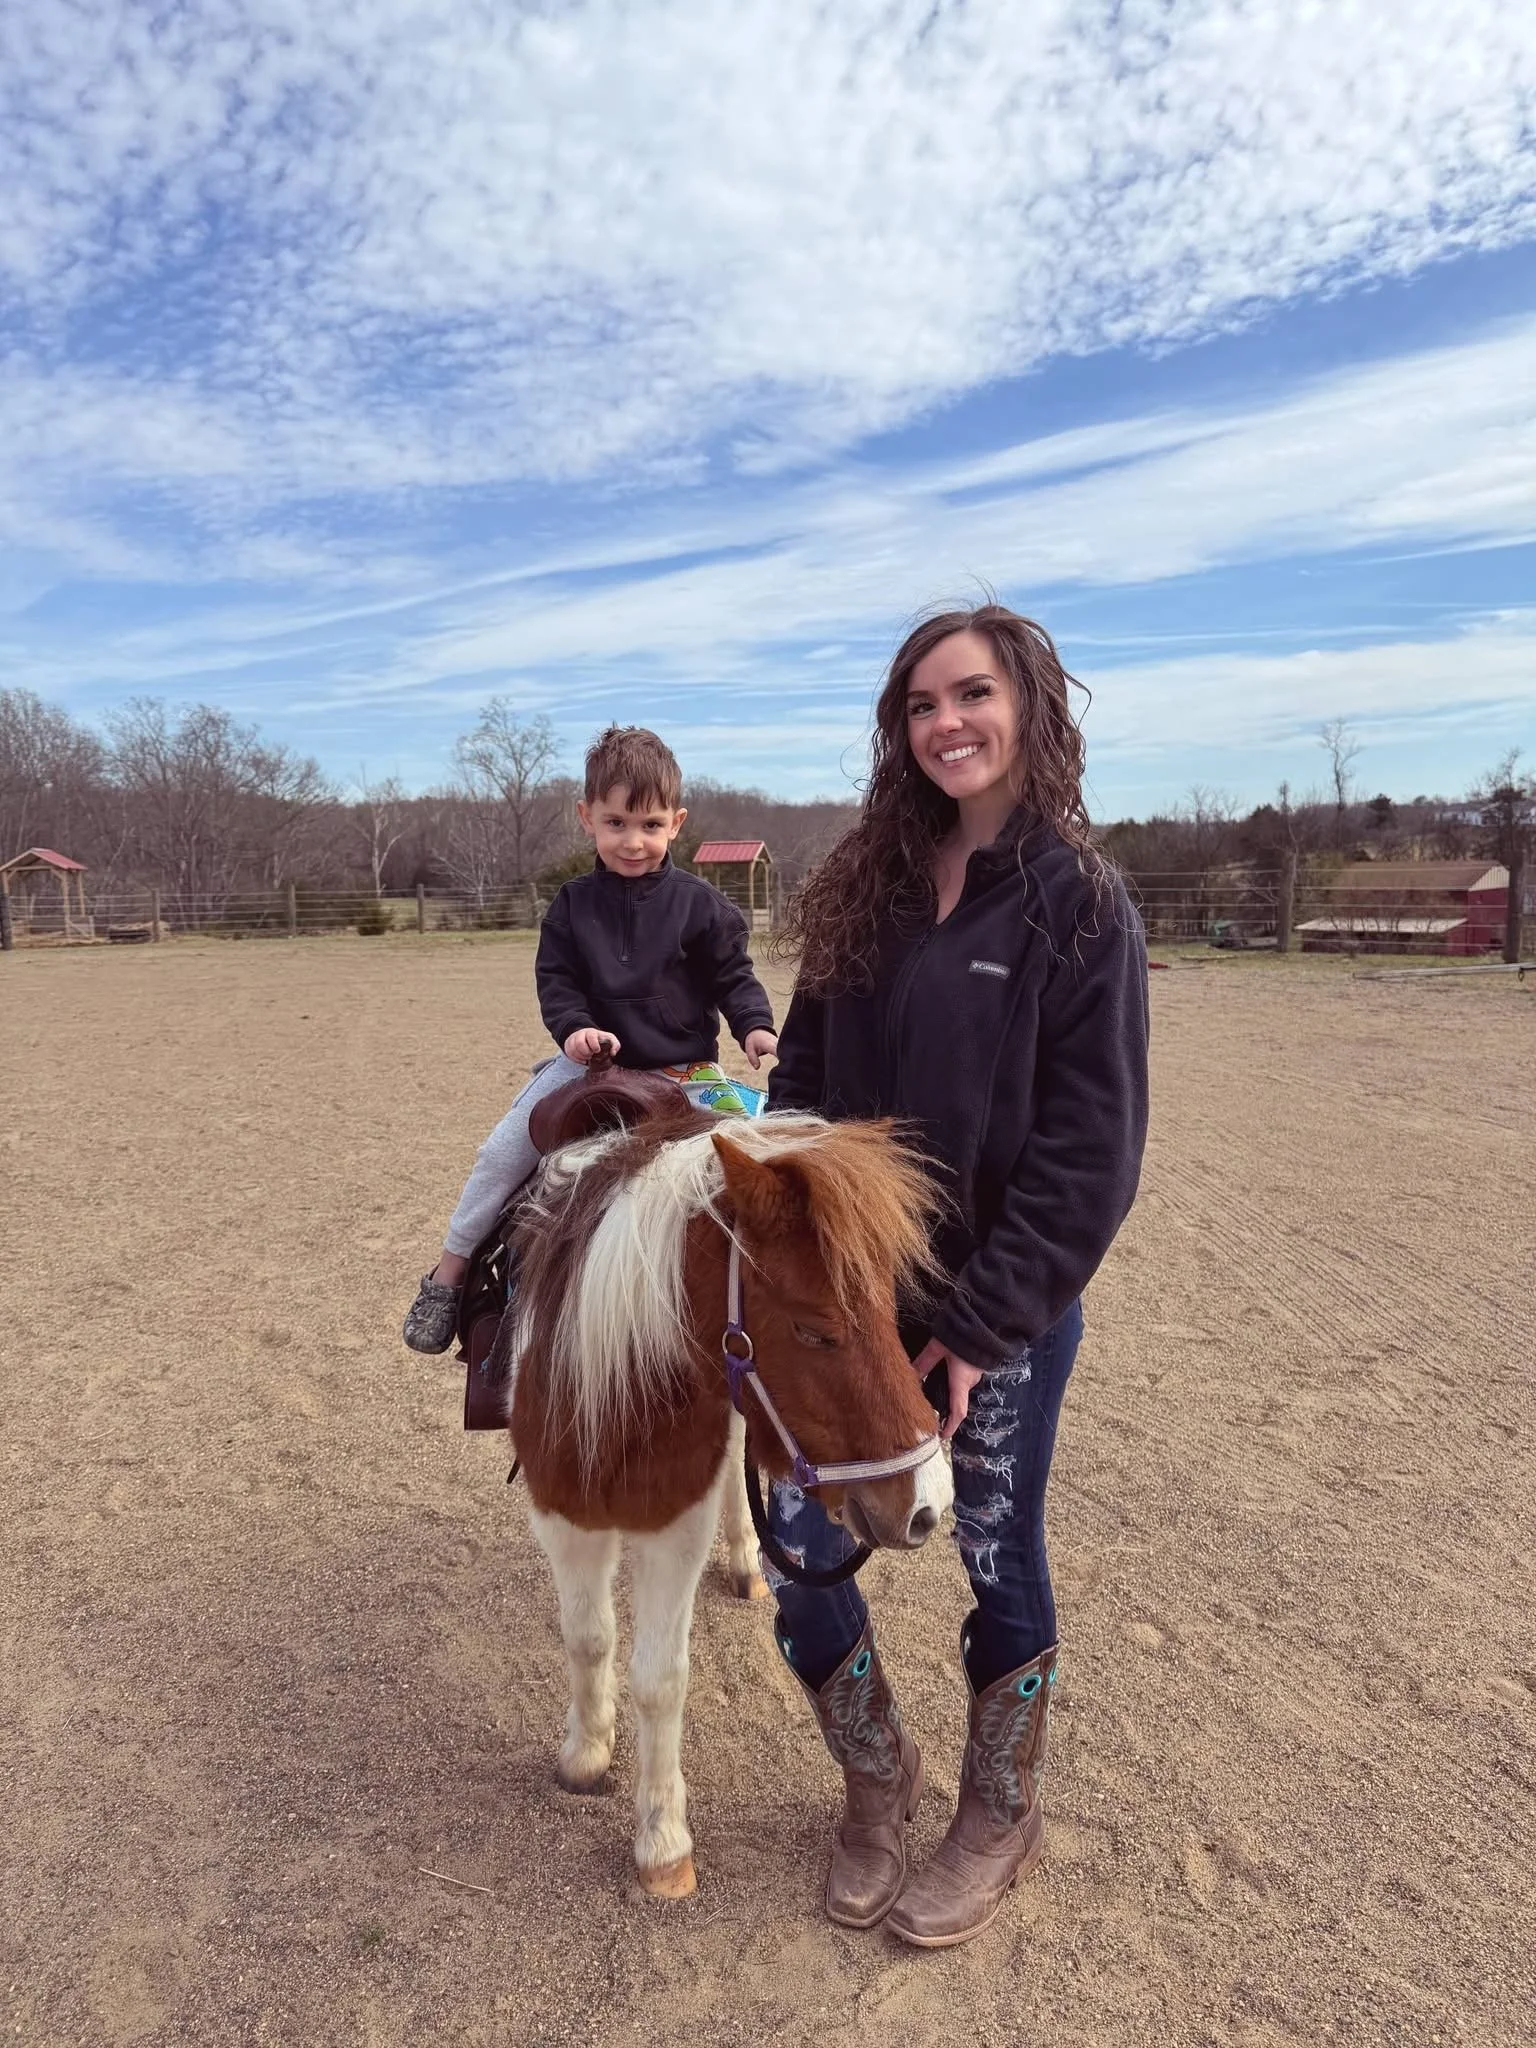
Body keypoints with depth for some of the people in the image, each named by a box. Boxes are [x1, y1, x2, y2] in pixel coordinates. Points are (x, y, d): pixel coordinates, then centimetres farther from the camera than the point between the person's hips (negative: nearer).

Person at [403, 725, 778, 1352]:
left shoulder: (698, 904, -3)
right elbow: (555, 980, 3)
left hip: (683, 1069, -1)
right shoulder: (574, 905, 3)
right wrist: (575, 1028, -17)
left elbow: (733, 976, 0)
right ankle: (449, 1273, 11)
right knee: (504, 1150, -5)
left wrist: (754, 1026, -19)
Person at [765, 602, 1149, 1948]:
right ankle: (877, 1776, 39)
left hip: (1001, 1307, -4)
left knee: (998, 1560, 14)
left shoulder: (1080, 903, -10)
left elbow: (1090, 1147, -13)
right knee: (798, 1546, 9)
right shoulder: (869, 886, 4)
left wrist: (985, 1320, -16)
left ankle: (999, 1818, 42)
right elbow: (803, 1084, 7)